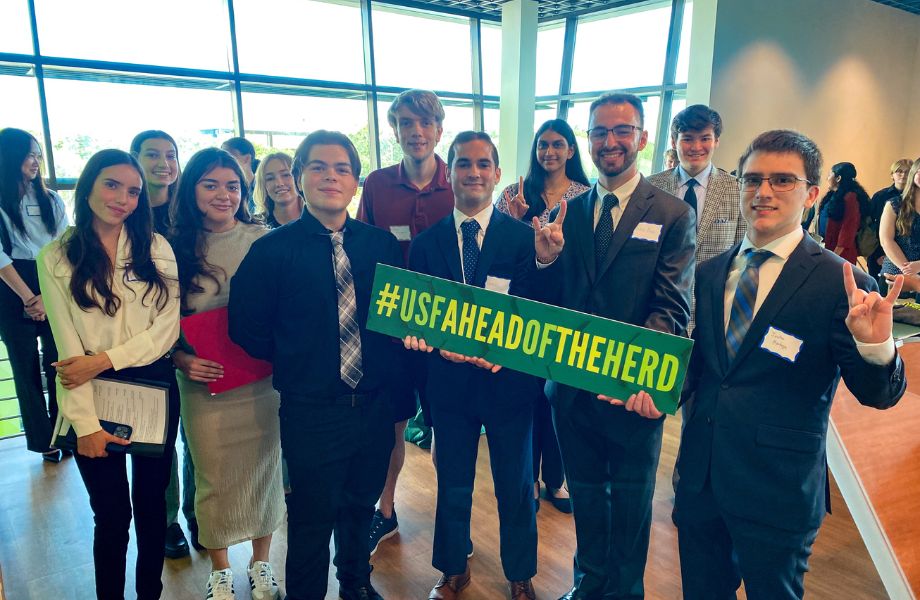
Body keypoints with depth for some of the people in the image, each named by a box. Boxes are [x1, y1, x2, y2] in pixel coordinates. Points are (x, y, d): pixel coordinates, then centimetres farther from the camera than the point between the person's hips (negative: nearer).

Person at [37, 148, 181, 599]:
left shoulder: (156, 248, 1)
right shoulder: (56, 258, -2)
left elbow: (167, 328, -5)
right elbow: (67, 348, -7)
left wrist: (104, 359, -16)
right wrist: (86, 423, -11)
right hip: (94, 398, -1)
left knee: (151, 503, 14)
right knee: (111, 515, 8)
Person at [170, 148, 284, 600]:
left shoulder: (262, 241, -5)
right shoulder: (176, 248, -2)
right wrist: (181, 360, -15)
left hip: (261, 382, 0)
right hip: (204, 386, 1)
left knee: (263, 471, 13)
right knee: (213, 478, 13)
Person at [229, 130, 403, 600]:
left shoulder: (383, 245, 2)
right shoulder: (272, 250, -7)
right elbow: (246, 327, -4)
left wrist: (390, 369, -3)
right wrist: (295, 362, -4)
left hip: (374, 404, 4)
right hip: (311, 412, -3)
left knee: (361, 507, 23)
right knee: (312, 518, 12)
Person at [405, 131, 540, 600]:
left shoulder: (523, 237, -7)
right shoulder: (426, 242, 0)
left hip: (509, 380, -1)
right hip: (449, 380, 2)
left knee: (516, 486, 16)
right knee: (453, 485, 19)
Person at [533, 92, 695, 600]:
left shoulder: (673, 215, -8)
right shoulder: (567, 211, 4)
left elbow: (673, 310, -15)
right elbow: (550, 300, 4)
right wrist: (546, 260, -17)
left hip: (633, 388, -3)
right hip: (571, 382, 4)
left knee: (631, 499, 18)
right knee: (585, 491, 22)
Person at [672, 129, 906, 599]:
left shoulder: (840, 283, -11)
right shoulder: (708, 274, 4)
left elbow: (878, 394, -11)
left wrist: (875, 346, -30)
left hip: (778, 490, -4)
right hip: (699, 478, 5)